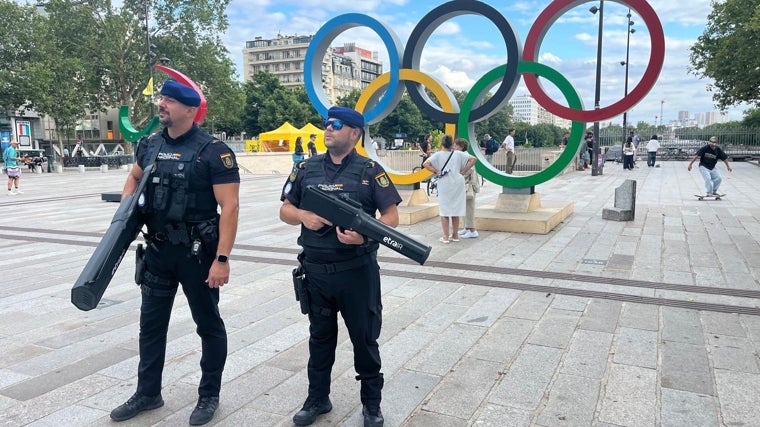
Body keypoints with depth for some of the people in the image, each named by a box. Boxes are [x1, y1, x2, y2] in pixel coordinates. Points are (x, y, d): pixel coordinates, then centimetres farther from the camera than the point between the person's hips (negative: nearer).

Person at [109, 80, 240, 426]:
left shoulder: (213, 151, -15)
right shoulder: (150, 145, 5)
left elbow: (229, 207, -18)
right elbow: (134, 177, 25)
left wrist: (222, 259, -22)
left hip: (197, 252, -6)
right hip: (157, 250, 7)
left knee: (208, 324, 9)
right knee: (151, 322, 16)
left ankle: (209, 396, 25)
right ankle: (148, 393, 34)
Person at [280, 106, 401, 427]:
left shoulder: (370, 171, -4)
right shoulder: (306, 169, 6)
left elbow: (391, 216, -6)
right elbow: (285, 210, 10)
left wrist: (364, 235, -24)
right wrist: (303, 216, -12)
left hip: (358, 271, -3)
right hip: (315, 271, 3)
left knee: (364, 337, 9)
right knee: (320, 337, 17)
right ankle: (317, 399, 34)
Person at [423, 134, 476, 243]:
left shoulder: (438, 154, -4)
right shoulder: (458, 154, 1)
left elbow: (425, 164, -15)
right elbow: (473, 159, -4)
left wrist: (436, 171, -7)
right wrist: (463, 171, -1)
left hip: (444, 185, -2)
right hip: (457, 184, 2)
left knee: (444, 211, 5)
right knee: (456, 209, 13)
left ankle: (446, 237, 5)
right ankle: (455, 235, 22)